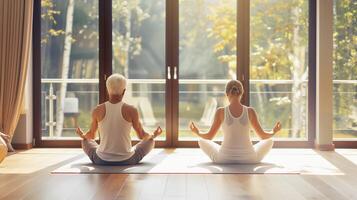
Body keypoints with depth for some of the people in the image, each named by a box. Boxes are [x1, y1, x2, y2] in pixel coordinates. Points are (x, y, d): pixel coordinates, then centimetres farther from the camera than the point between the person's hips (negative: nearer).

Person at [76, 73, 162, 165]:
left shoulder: (97, 110, -6)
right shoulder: (131, 110, -10)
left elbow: (91, 135, 9)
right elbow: (142, 135, 3)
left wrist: (82, 135, 33)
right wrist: (153, 135, 25)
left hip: (102, 161, 1)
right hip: (127, 161, -1)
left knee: (85, 141, 31)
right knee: (150, 140, 25)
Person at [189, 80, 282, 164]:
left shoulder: (221, 112, -7)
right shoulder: (250, 111, -5)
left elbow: (209, 137, 1)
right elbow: (263, 136, 4)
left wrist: (197, 132, 22)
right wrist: (273, 132, 26)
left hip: (224, 160, -1)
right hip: (249, 160, 1)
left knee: (202, 141, 26)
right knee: (269, 141, 27)